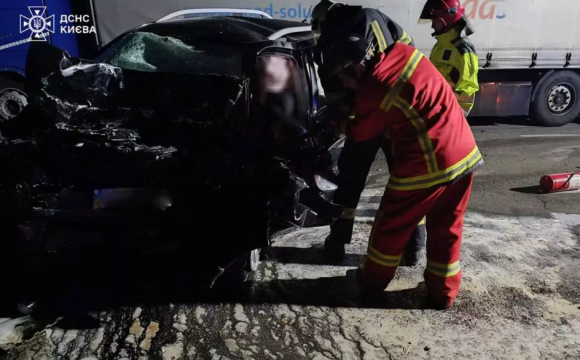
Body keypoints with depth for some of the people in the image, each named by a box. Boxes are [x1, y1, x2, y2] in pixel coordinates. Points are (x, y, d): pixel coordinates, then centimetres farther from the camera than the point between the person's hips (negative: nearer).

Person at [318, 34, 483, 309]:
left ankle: (373, 281, 32)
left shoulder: (372, 93, -15)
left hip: (426, 166, -7)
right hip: (464, 153, 7)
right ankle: (442, 293, 30)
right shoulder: (404, 52, 4)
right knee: (447, 230, 18)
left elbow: (361, 133, 4)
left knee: (392, 225, 14)